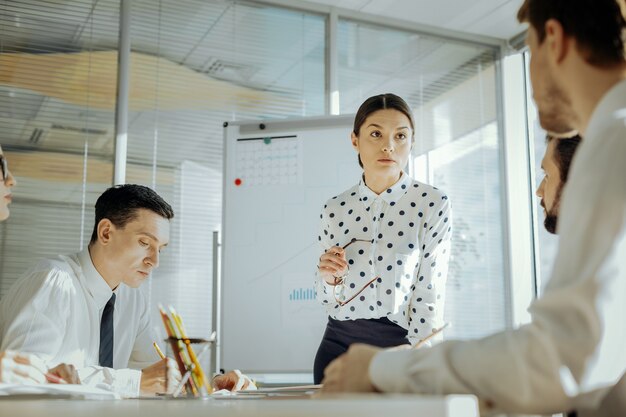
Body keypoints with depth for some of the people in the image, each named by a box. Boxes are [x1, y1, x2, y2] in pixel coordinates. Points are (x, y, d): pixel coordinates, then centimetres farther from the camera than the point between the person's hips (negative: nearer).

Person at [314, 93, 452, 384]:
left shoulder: (432, 205, -7)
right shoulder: (335, 209, 3)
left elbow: (429, 298, -11)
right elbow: (329, 300, 11)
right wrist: (329, 278, -10)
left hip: (400, 346, -3)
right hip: (338, 346, 3)